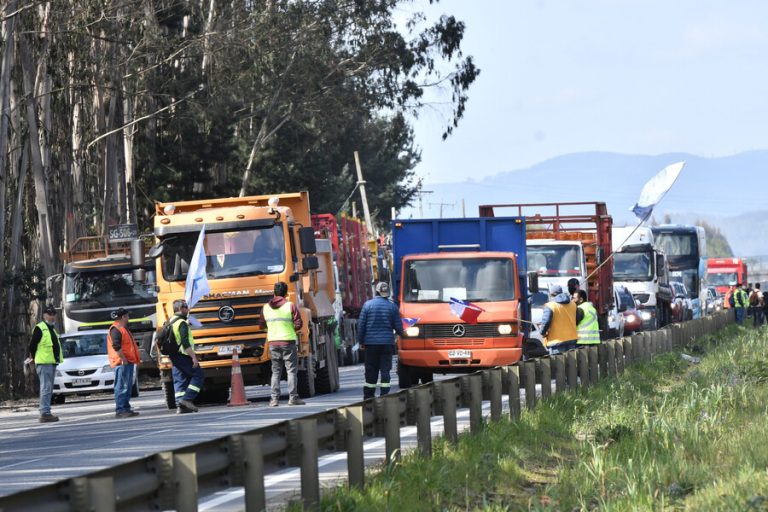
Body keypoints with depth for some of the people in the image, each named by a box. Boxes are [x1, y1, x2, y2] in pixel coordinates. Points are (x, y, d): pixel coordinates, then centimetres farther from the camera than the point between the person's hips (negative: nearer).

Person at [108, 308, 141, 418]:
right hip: (122, 363, -11)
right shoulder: (116, 329, -12)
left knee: (128, 386, 14)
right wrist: (123, 358, -23)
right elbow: (116, 346, -22)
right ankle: (120, 410, -13)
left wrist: (136, 359, 22)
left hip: (128, 362, 11)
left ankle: (126, 408, 19)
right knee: (121, 387, -11)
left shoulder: (123, 328, 22)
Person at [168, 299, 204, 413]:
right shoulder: (182, 323, -15)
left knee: (179, 380, 9)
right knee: (198, 375, 0)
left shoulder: (170, 322, 14)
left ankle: (180, 406, 4)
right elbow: (185, 343, -22)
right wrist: (193, 357, -22)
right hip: (183, 356, -9)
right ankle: (187, 399, -9)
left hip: (174, 356, 9)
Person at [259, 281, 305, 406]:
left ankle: (274, 398, 3)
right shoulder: (290, 306, -7)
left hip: (272, 343, 4)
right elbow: (298, 324, -9)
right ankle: (293, 397, -3)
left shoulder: (266, 308, 4)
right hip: (288, 342, -4)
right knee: (292, 370, 1)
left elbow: (262, 325, 13)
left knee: (276, 372, 9)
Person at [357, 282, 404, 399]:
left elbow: (361, 324, 0)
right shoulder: (392, 307, 0)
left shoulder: (367, 305, -1)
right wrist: (402, 334, 24)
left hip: (371, 342, 0)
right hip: (387, 343, 0)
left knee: (371, 370, 6)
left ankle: (368, 396, 9)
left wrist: (361, 341, 8)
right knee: (385, 370, 2)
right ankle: (384, 395, -3)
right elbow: (398, 326, 2)